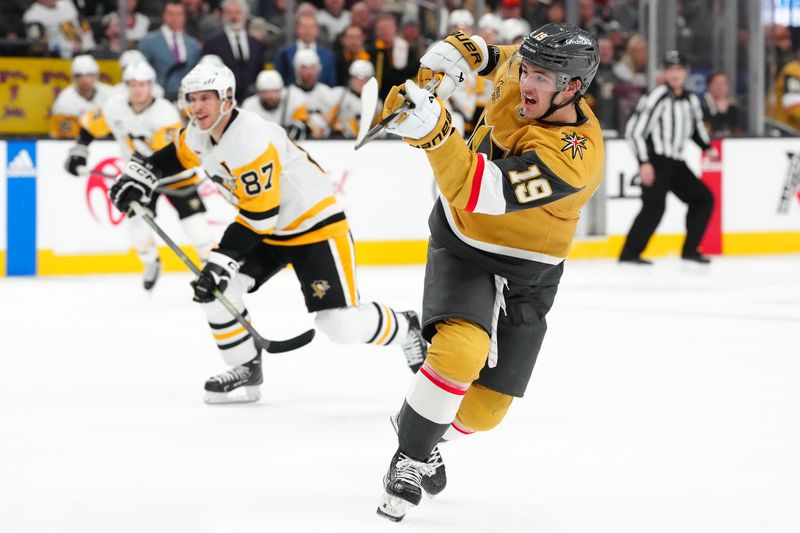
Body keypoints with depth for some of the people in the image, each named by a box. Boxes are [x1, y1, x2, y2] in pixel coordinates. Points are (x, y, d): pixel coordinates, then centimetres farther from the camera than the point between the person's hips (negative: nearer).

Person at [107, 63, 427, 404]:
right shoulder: (199, 135, -2)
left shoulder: (252, 140, -30)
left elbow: (259, 216, -30)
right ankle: (245, 372, 6)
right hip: (267, 231, 9)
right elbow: (174, 156, 21)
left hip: (316, 224, -9)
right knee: (216, 287, -7)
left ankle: (405, 329, 15)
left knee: (341, 323, -14)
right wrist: (138, 176, 3)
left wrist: (222, 261, -33)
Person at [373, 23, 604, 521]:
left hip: (525, 273, -2)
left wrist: (433, 130, -58)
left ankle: (428, 431, 34)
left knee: (484, 410, 1)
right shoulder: (520, 74, -15)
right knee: (461, 351, -26)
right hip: (462, 243, 2)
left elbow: (477, 190, -45)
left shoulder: (574, 157, -34)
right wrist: (469, 50, -1)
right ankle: (409, 457, -8)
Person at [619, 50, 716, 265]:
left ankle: (690, 249, 13)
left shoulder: (691, 100, 11)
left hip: (675, 163, 8)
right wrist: (644, 163, -21)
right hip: (655, 161, -8)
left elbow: (696, 124, 30)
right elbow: (634, 130, -16)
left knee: (703, 198, 6)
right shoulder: (657, 97, -12)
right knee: (655, 206, -21)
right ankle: (629, 253, -20)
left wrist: (707, 147, 14)